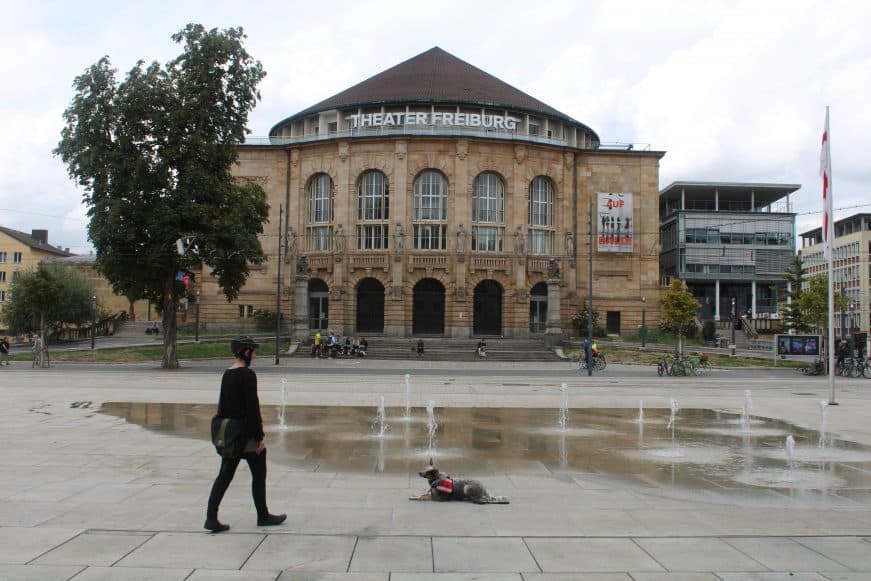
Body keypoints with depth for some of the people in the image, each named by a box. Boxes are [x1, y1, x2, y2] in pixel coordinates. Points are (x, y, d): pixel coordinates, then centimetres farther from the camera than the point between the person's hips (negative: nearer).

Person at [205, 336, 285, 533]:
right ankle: (263, 516, 19)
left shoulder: (226, 374, 7)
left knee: (224, 475, 9)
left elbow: (222, 405, 13)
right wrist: (259, 437, -15)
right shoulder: (247, 375, -17)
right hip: (247, 434, -7)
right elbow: (252, 408, -19)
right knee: (259, 475, 8)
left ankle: (211, 518, 5)